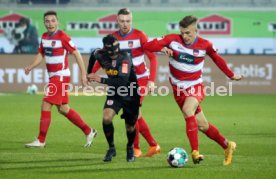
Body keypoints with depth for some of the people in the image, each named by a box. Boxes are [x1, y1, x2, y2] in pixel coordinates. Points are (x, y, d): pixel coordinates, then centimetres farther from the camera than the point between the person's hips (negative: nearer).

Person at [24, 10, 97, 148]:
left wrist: (83, 74, -14)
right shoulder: (44, 37, 8)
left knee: (46, 105, -10)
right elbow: (41, 54, 17)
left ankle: (41, 140, -3)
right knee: (63, 109, 13)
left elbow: (76, 54, -12)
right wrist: (30, 67, -1)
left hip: (61, 76, -8)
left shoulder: (62, 37, -15)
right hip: (53, 76, 8)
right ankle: (88, 132, 24)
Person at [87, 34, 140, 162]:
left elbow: (123, 81, -38)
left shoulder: (125, 58, -30)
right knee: (106, 118, -22)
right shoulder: (101, 55, -13)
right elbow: (93, 55, 14)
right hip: (114, 94, 3)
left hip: (131, 96, -3)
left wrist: (101, 80, -41)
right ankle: (111, 148, -1)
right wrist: (89, 74, 19)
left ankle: (130, 148, 41)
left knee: (130, 127, 8)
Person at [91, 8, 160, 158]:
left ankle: (136, 148, -3)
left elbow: (152, 57, -15)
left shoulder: (139, 36, -15)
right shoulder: (113, 38, -4)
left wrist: (151, 80, -23)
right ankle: (153, 145, 20)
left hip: (141, 79, -5)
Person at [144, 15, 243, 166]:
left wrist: (231, 75, 21)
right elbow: (148, 46, -13)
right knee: (202, 125, 8)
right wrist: (162, 48, -32)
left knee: (187, 110, -34)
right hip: (178, 89, 3)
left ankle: (195, 152, -36)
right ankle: (227, 146, 31)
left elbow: (217, 59, 11)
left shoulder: (205, 45, -8)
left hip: (195, 87, -3)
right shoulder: (173, 40, -9)